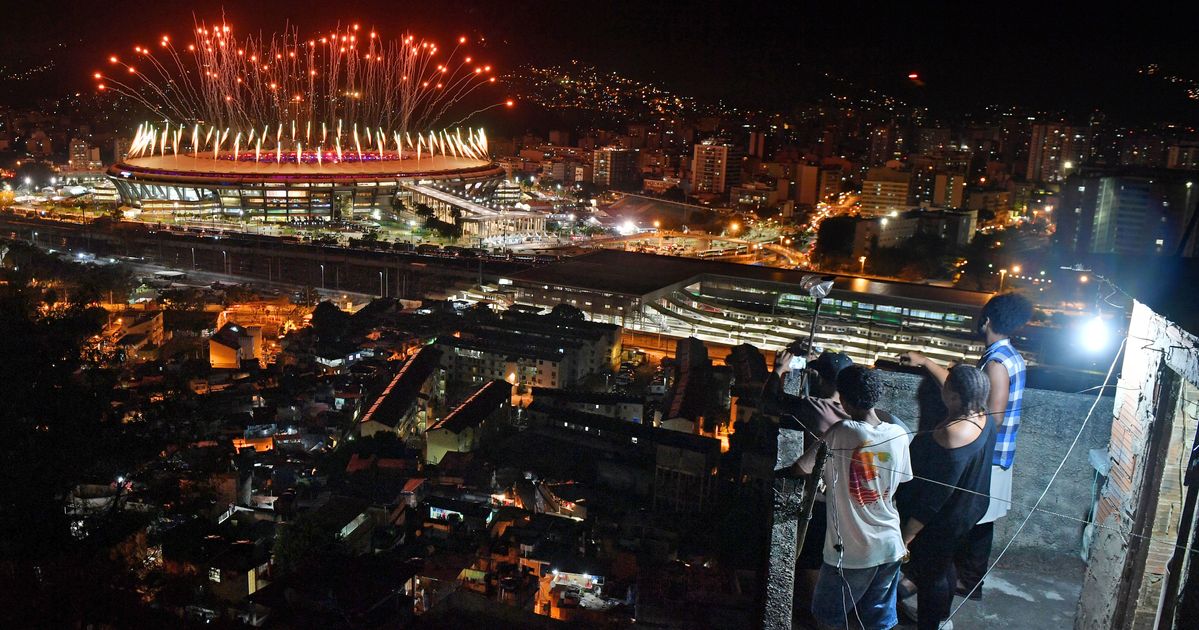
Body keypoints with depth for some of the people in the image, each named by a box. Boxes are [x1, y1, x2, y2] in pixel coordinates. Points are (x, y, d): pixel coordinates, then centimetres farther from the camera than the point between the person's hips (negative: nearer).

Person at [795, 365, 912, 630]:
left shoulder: (840, 433, -18)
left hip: (849, 551, -4)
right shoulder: (899, 434, -5)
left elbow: (800, 469, -13)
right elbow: (900, 484, 8)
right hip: (890, 548, 4)